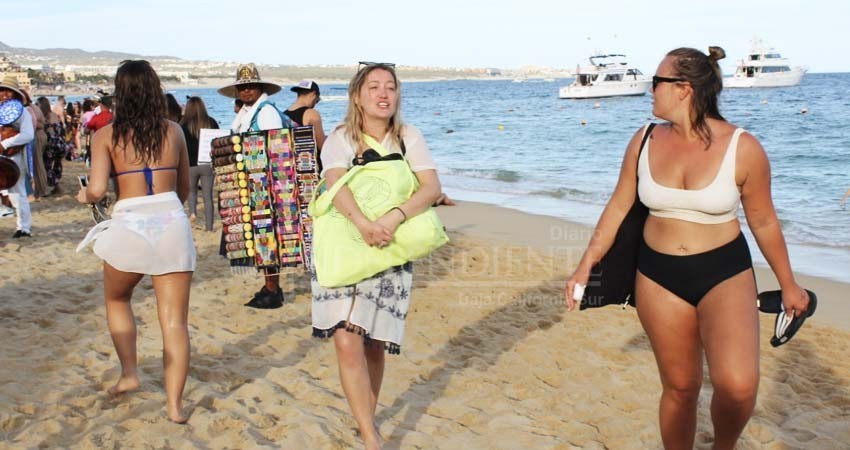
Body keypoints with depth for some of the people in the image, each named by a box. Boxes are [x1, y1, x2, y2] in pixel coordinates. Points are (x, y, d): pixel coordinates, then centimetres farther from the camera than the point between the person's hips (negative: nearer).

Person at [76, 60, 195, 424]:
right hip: (173, 223, 1)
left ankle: (129, 373, 24)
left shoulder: (107, 135, 1)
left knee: (117, 299, 28)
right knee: (175, 320, 4)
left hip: (129, 225, -1)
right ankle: (174, 403, 1)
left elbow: (97, 190, -9)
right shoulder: (174, 131, 9)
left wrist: (83, 196, 14)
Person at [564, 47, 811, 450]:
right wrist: (586, 265, 0)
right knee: (679, 386, 9)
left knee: (737, 386, -19)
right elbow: (618, 206, 5)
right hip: (658, 276, 3)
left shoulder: (742, 148, -9)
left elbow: (763, 222, 2)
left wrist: (788, 285, 10)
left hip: (725, 273, -2)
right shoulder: (645, 141, 0)